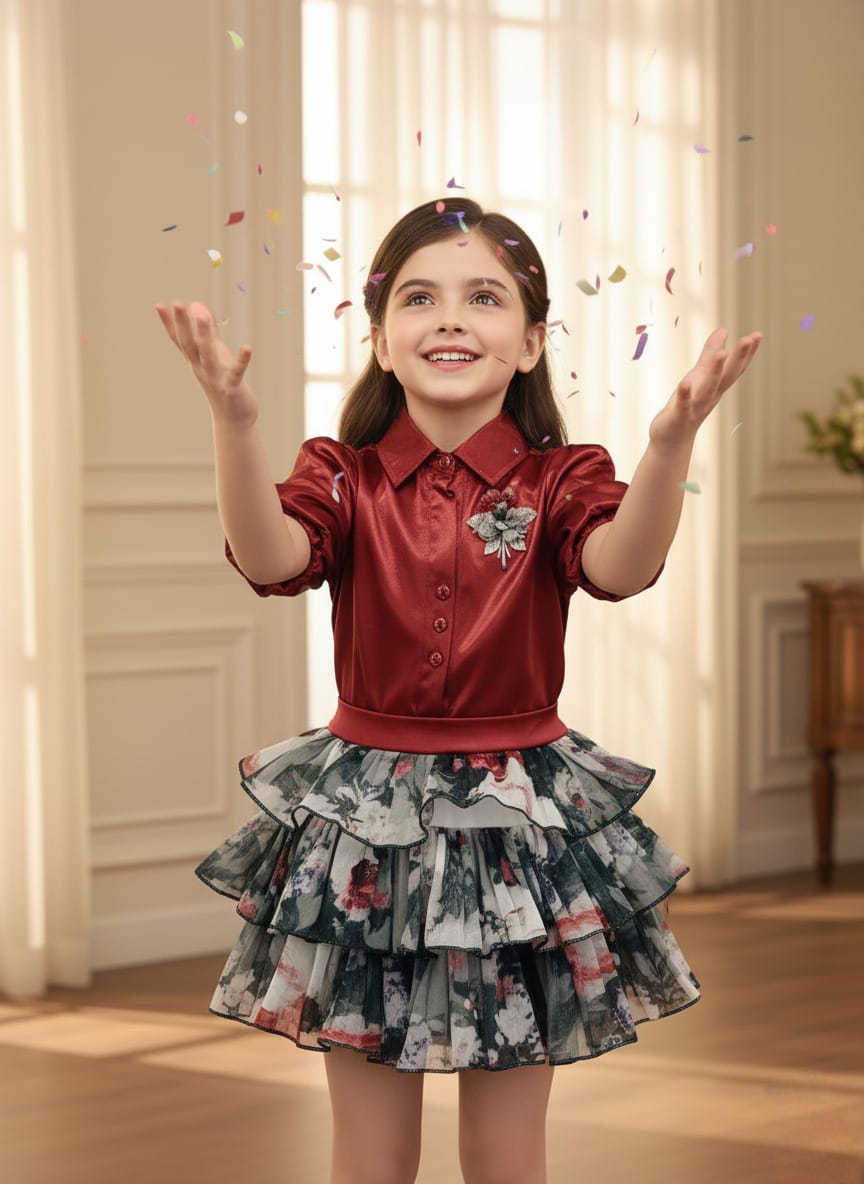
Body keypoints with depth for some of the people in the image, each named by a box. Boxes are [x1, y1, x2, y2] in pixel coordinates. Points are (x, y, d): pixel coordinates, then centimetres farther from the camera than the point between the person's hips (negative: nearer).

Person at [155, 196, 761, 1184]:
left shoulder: (558, 481, -3)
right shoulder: (344, 475, -1)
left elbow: (621, 566, -25)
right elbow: (270, 557, -22)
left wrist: (671, 439, -43)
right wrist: (234, 419, -39)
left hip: (521, 824, 0)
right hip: (367, 826, 0)